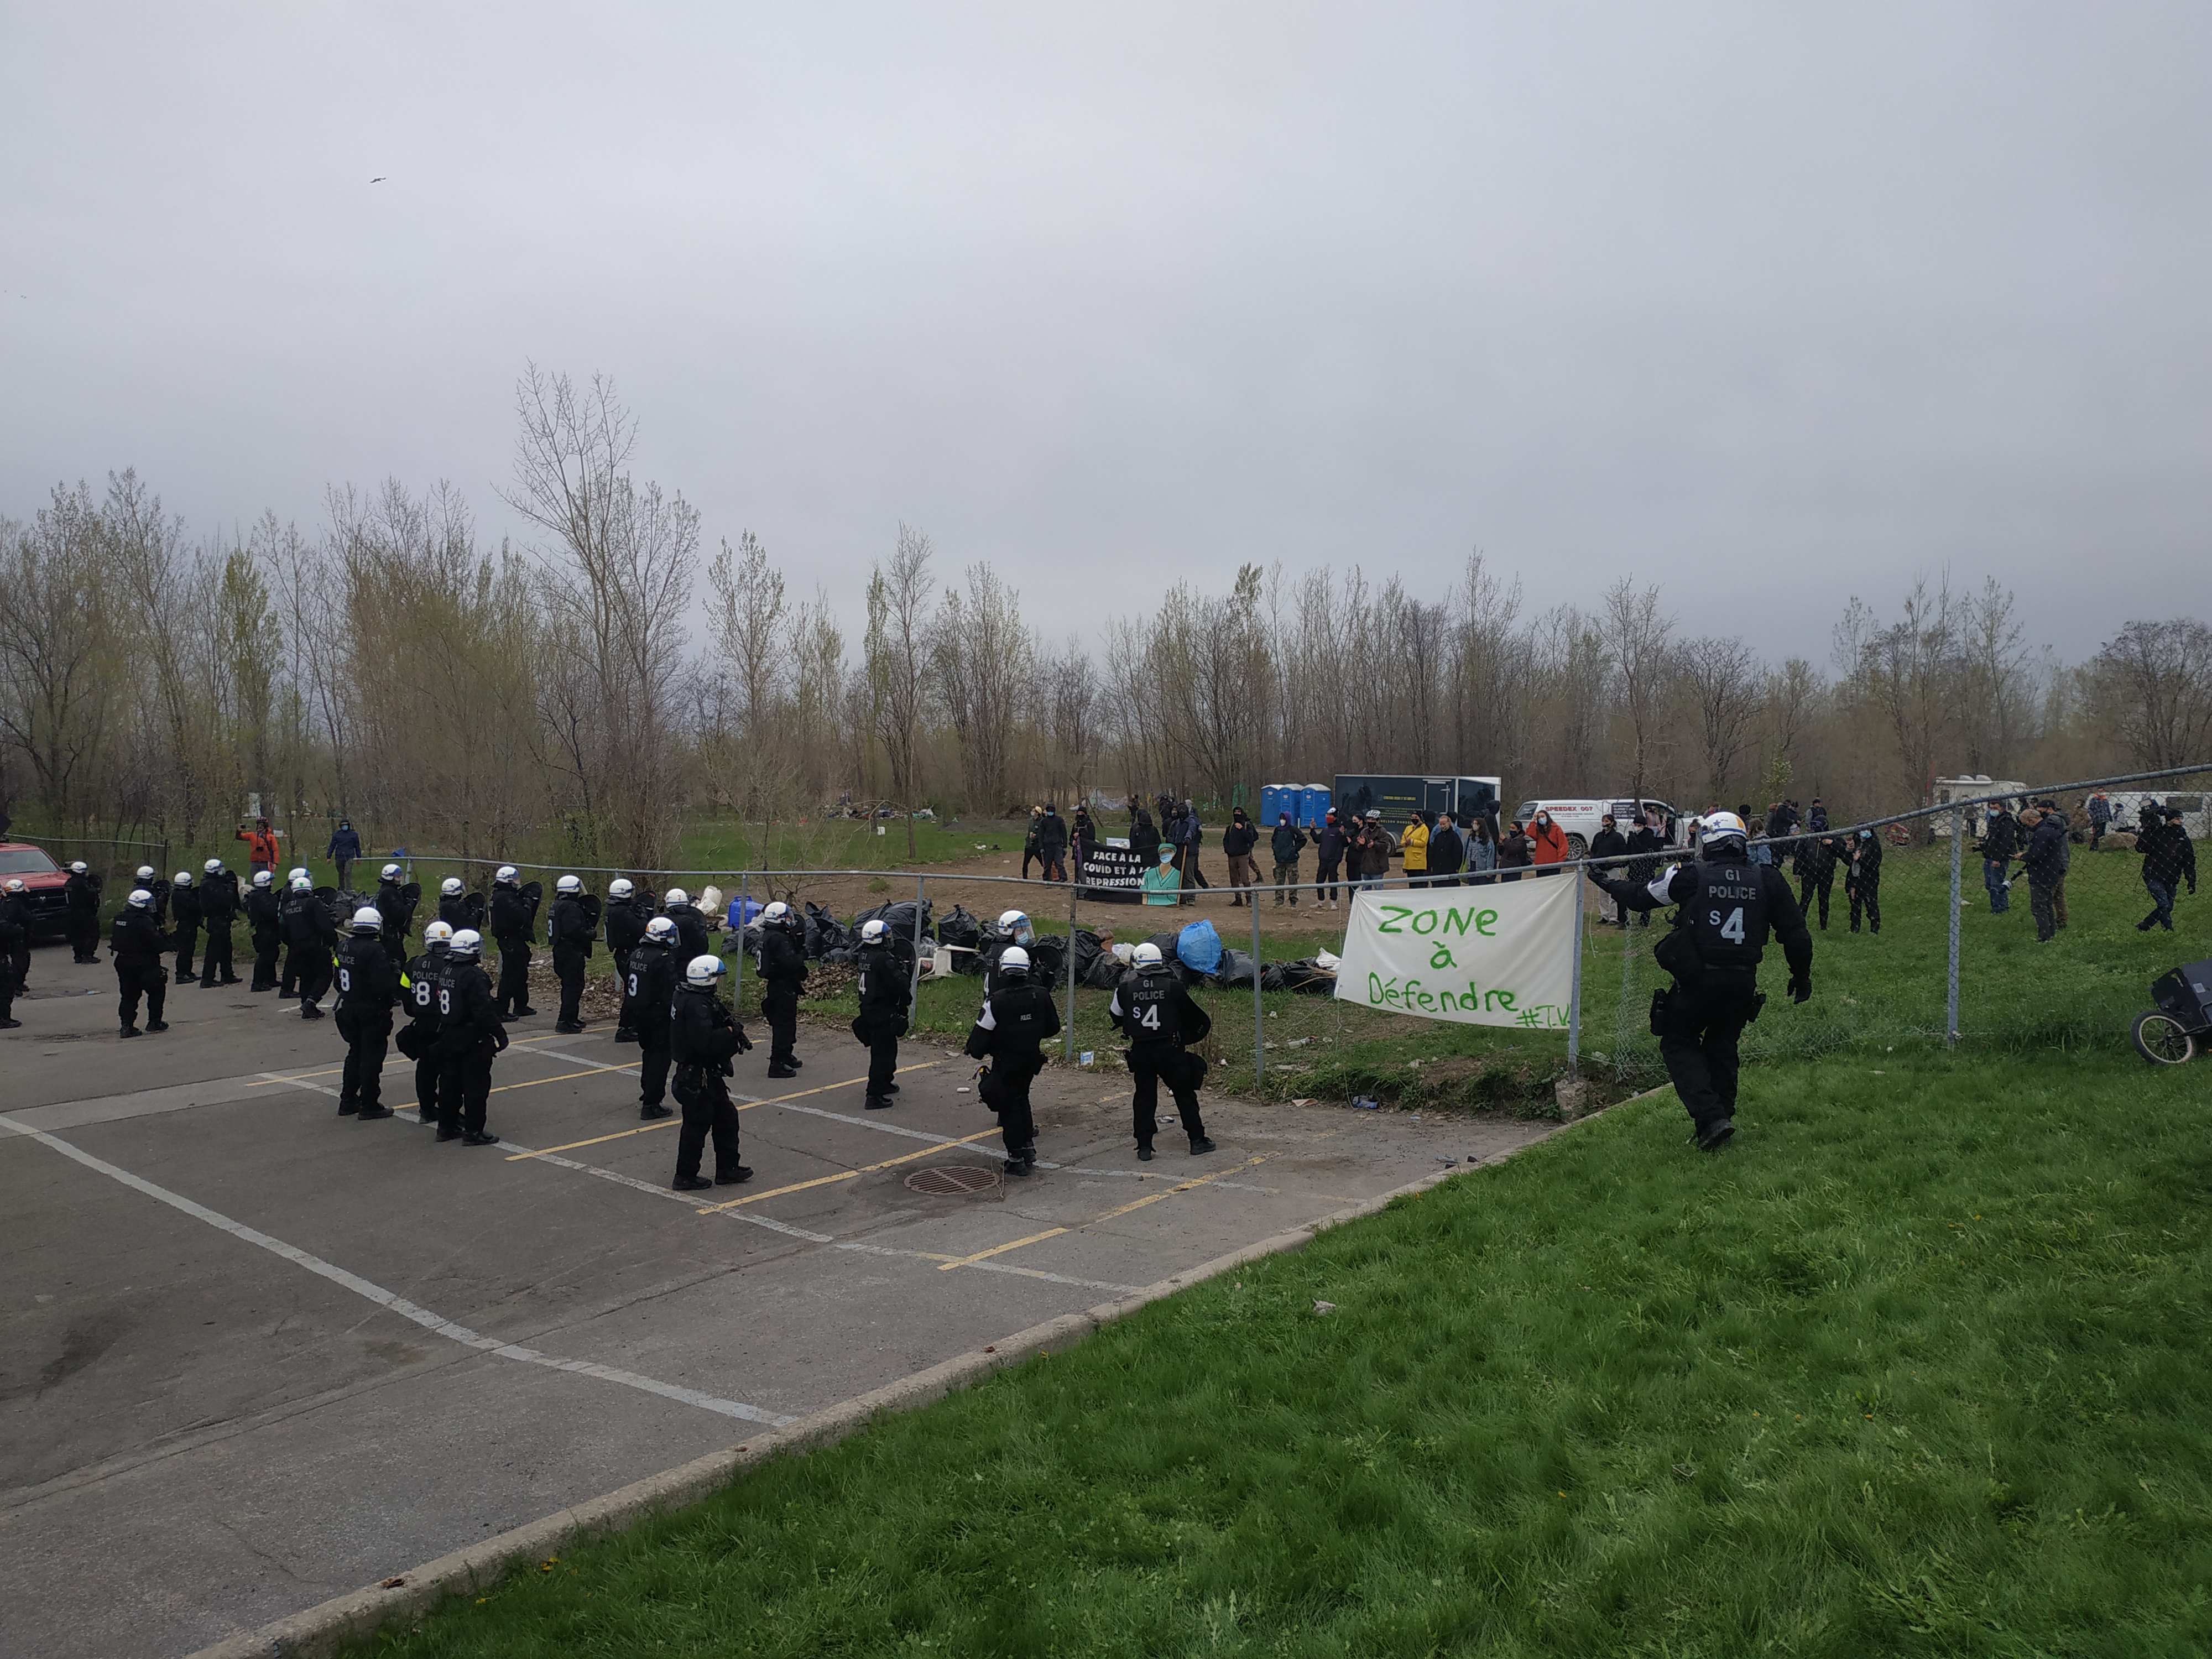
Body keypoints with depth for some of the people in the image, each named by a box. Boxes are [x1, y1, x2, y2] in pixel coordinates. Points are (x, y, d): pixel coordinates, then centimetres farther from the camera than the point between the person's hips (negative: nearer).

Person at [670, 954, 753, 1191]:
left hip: (708, 1075, 11)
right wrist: (730, 1033, -20)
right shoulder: (697, 1005, -24)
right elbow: (705, 1042, -33)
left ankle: (727, 1169, 26)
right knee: (697, 1124, 2)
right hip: (697, 1077, -11)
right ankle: (686, 1177, 14)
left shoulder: (688, 998, 9)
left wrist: (730, 1028, 0)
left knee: (726, 1117, 17)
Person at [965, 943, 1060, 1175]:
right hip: (1032, 1059, 5)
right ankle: (1029, 1147, 25)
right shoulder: (1041, 995, -8)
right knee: (1022, 1098, 25)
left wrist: (976, 1052, 5)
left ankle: (1017, 1158, 12)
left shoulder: (996, 1001, -22)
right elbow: (1053, 1029, 4)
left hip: (1006, 1062, -5)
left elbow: (981, 1035, -15)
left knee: (1009, 1106, 8)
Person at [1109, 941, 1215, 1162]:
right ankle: (1197, 1140, 16)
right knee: (1185, 1094, 10)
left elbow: (1116, 1016, 10)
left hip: (1141, 1051, 1)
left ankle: (1144, 1147, 9)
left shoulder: (1125, 989, -4)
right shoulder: (1172, 985, -7)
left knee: (1144, 1096, 10)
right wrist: (1189, 1037, 19)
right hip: (1171, 1049, -1)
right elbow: (1192, 1014, 2)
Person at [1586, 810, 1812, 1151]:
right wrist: (1802, 976, 19)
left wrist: (1607, 884, 26)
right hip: (1744, 981, 4)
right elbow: (1795, 934, 6)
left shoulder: (1691, 876, -4)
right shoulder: (1767, 879, 3)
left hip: (1698, 979, -4)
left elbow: (1641, 897, 8)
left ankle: (1710, 1117, -5)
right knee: (1721, 1047, 21)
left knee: (1679, 1044, 10)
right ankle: (1722, 1116, 25)